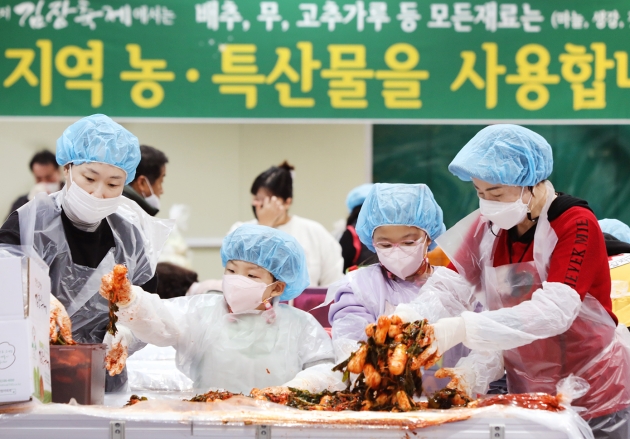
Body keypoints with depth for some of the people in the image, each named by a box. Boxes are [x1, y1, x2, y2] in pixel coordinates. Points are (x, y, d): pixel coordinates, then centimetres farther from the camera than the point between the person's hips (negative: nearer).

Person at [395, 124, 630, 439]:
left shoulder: (576, 225, -18)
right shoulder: (487, 226, -1)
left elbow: (553, 311, -31)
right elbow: (446, 287, -10)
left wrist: (461, 329, -40)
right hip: (527, 397, 5)